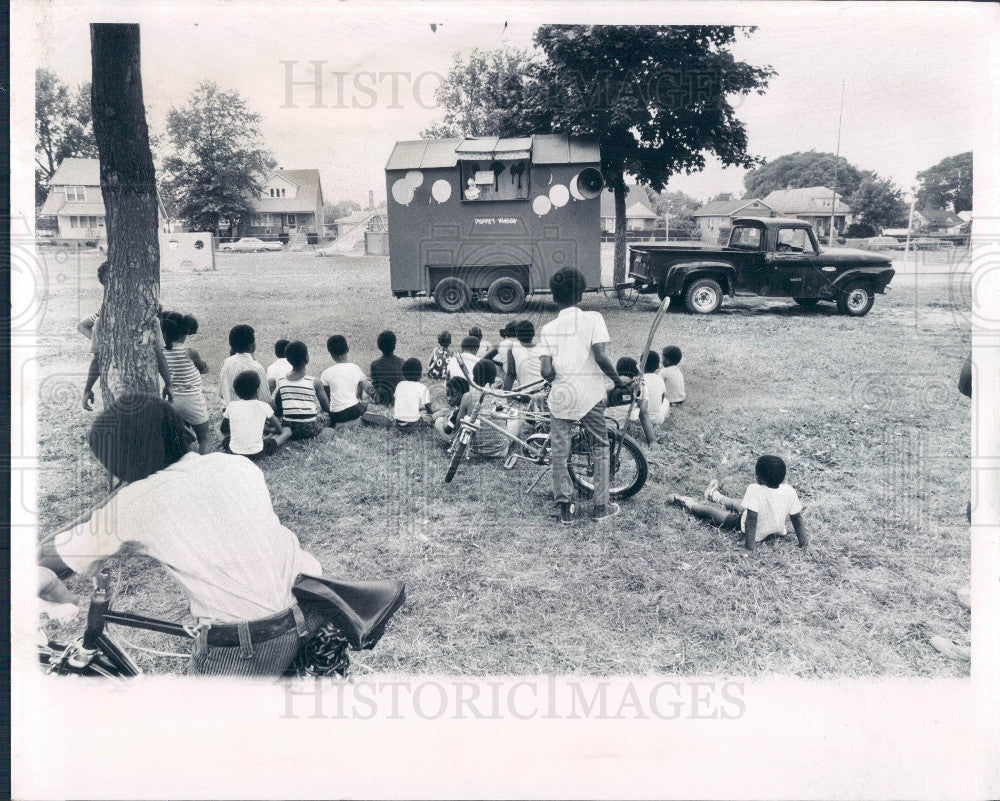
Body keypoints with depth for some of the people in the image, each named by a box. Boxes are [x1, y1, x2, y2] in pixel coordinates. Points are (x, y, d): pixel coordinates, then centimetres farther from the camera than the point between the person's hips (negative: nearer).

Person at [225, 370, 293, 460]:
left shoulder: (231, 406, -2)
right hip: (257, 454, -2)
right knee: (287, 430, 12)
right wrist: (270, 430, 33)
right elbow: (279, 430, 8)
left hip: (234, 453, 2)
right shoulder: (264, 406, -7)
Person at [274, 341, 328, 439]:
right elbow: (327, 408, -5)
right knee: (326, 416, 27)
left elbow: (277, 411, 7)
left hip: (288, 427, 3)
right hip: (310, 430, -3)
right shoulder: (314, 382, -13)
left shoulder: (280, 382, -3)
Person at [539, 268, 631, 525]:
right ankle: (601, 506, 17)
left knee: (560, 452, 10)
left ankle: (565, 507, 11)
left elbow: (546, 371, -5)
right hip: (590, 394, -2)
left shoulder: (549, 328, 4)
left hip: (561, 395, 2)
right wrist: (618, 380, -1)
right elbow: (601, 356, -16)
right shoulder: (592, 319, -4)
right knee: (600, 448, 13)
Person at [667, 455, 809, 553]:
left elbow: (751, 519, -33)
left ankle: (685, 502, 42)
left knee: (709, 510, 14)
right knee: (736, 504, 32)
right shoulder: (789, 491, -20)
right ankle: (713, 495, 63)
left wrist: (749, 547, -26)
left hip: (753, 534, -6)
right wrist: (804, 543, -2)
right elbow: (797, 518, -12)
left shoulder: (755, 490, -34)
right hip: (774, 530, 6)